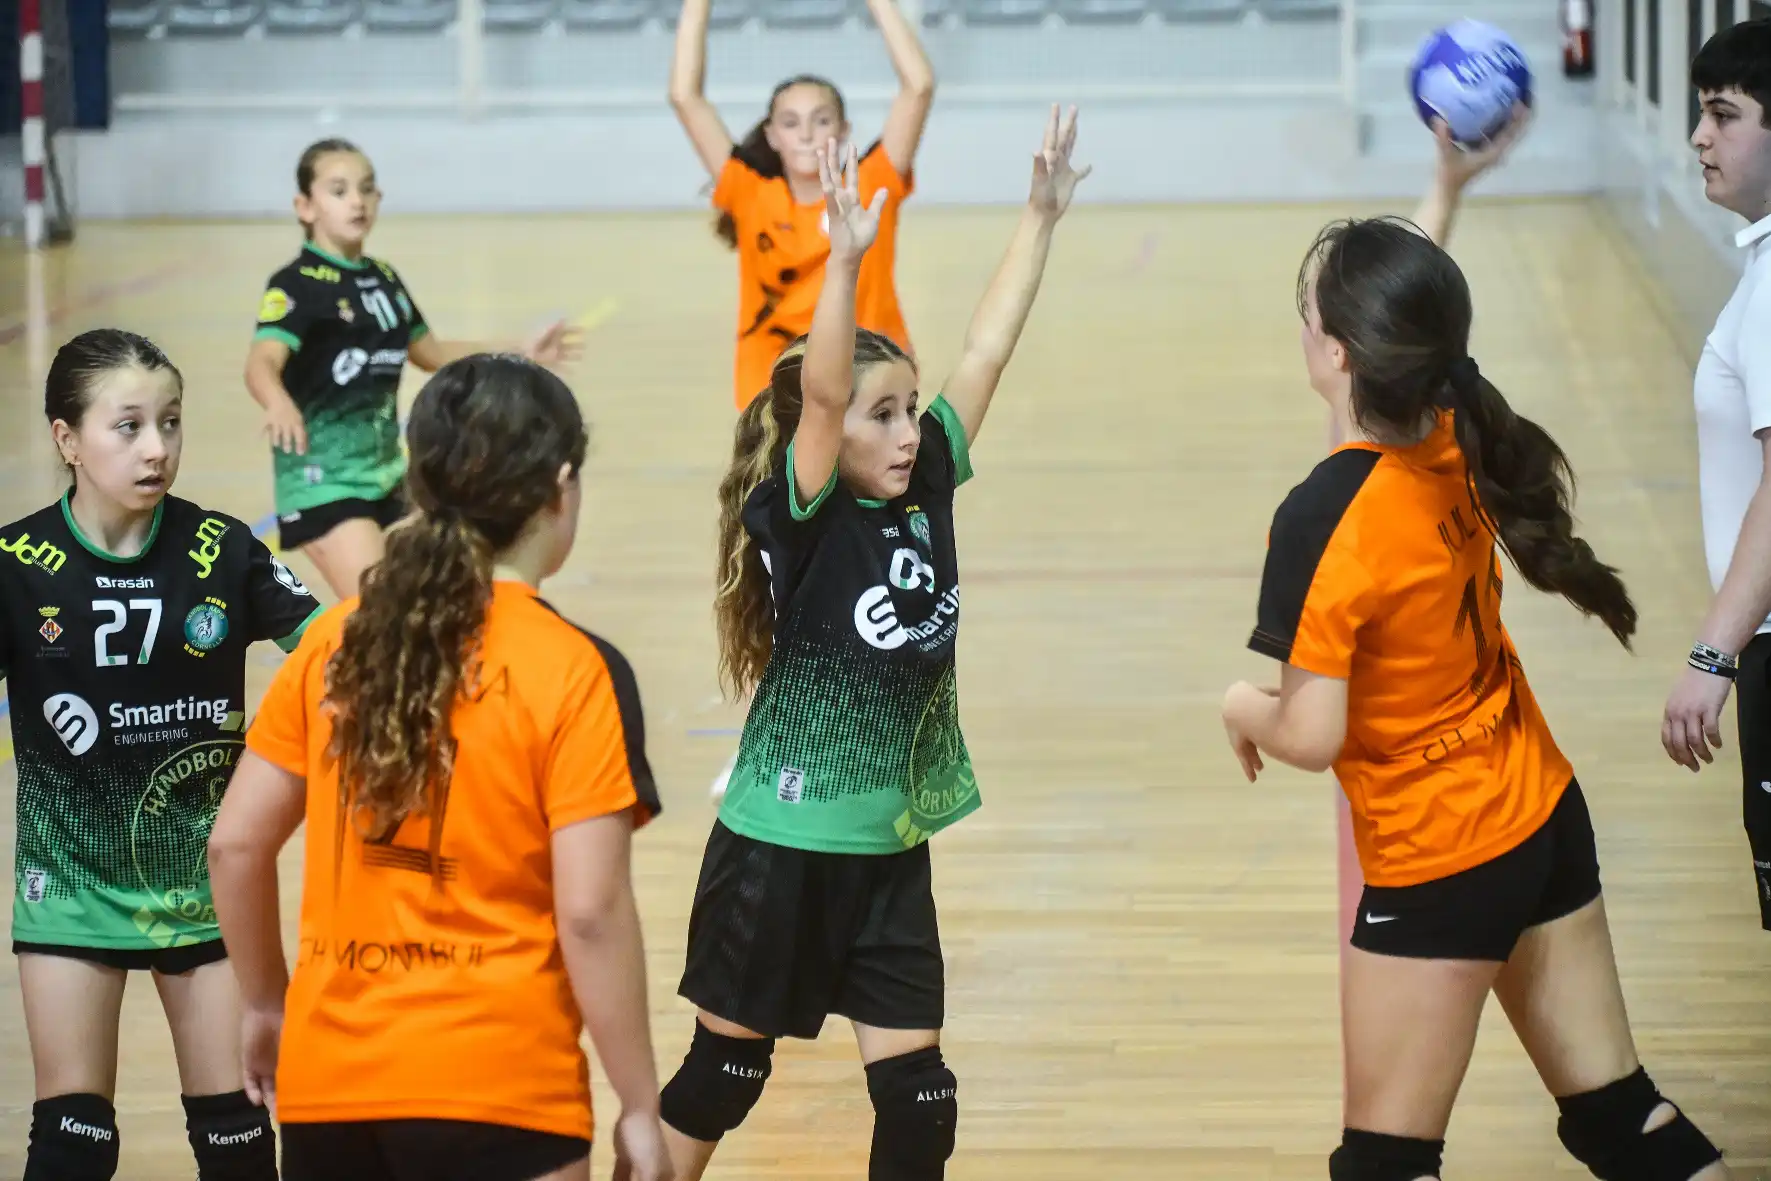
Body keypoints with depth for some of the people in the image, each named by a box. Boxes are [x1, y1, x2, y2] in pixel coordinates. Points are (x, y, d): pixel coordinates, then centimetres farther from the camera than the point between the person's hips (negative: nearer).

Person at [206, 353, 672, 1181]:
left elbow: (235, 847, 8)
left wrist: (265, 1004, 23)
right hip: (495, 1090, -5)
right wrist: (639, 1108, -5)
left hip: (328, 1080, 5)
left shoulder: (335, 642, 5)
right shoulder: (574, 672, -9)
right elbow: (591, 912, -13)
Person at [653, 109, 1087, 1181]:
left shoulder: (926, 494, 1)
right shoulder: (803, 523, -15)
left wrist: (1042, 217, 2)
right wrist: (848, 258, -42)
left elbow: (986, 350, 2)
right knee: (723, 1075, 10)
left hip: (891, 852, 5)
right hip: (778, 850, -5)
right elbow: (819, 390, -31)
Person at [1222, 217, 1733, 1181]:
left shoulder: (1323, 522, -26)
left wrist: (1245, 710, -3)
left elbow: (1311, 737, -24)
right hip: (1546, 814, 8)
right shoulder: (1462, 447, -6)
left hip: (1438, 866, -8)